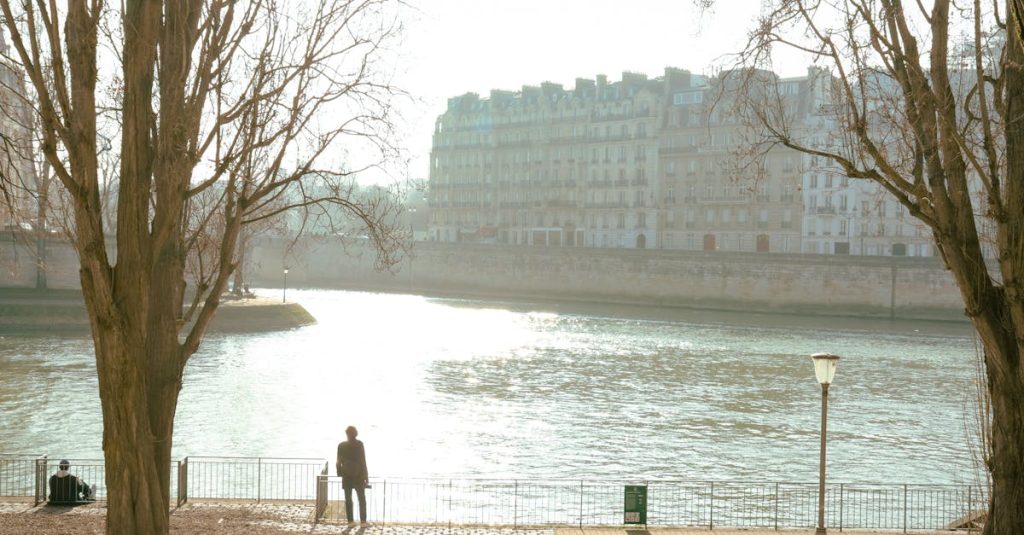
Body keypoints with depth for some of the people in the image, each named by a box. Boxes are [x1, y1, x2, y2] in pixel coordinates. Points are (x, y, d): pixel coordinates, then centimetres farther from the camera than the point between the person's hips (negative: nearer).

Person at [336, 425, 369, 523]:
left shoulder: (341, 446, -3)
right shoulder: (359, 444, -11)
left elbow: (339, 461, 1)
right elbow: (363, 461, -9)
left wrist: (340, 473, 13)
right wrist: (366, 476, -3)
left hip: (347, 476, 2)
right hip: (358, 476, -2)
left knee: (348, 499, 8)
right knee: (362, 499, 7)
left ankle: (350, 521, 5)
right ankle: (363, 520, 1)